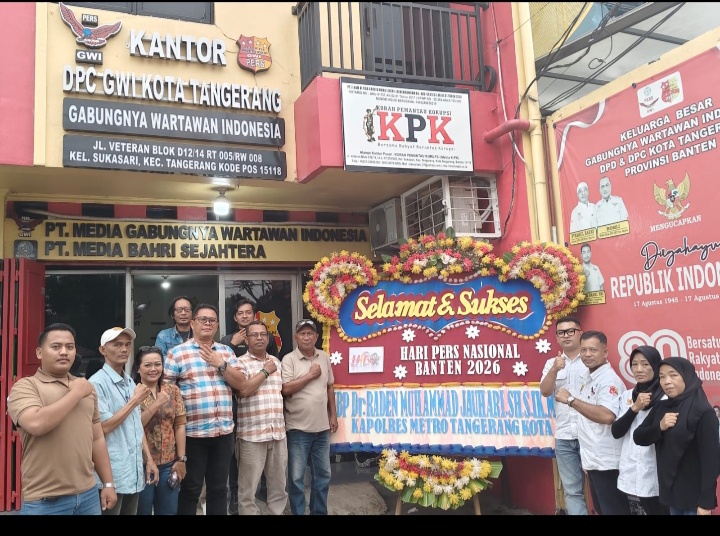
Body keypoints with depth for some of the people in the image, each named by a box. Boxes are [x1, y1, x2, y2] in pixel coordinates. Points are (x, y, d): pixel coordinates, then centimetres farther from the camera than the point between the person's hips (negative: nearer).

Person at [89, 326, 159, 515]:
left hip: (134, 473, 7)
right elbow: (104, 427, -19)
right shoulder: (97, 383, -13)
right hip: (111, 476, -7)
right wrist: (135, 400, -12)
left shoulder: (130, 382, 12)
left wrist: (148, 459, 12)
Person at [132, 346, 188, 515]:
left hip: (168, 464, 3)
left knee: (168, 511, 12)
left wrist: (181, 459, -2)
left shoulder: (173, 391, 5)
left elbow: (180, 425, 3)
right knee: (142, 511, 10)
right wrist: (156, 405, -19)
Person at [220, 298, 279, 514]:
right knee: (235, 447, 6)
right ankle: (235, 494, 19)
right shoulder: (227, 340, 6)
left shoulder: (268, 339, 7)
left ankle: (266, 487, 27)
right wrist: (233, 344, -15)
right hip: (236, 401, 0)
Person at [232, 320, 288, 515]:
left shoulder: (276, 361, 14)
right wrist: (265, 371, -10)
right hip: (252, 434, -5)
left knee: (279, 484, 14)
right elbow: (244, 389, -19)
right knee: (248, 487, 2)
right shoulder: (240, 363, -4)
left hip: (278, 432, 5)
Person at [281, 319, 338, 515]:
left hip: (322, 427, 5)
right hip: (298, 428, -5)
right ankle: (298, 513, 19)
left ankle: (319, 512, 30)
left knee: (323, 475, 15)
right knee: (296, 478, 4)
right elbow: (286, 389, -18)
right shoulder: (289, 360, -8)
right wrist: (310, 375, -13)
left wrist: (333, 415, 11)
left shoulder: (324, 358, 7)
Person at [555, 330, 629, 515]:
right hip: (592, 460, 9)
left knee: (614, 510, 2)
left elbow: (606, 416, -32)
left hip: (606, 462, -9)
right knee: (601, 509, 19)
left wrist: (571, 400, -24)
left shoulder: (609, 380, -16)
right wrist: (586, 457, 12)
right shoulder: (587, 378, 11)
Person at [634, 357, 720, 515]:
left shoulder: (703, 411, -15)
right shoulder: (660, 407, 4)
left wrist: (706, 502, -18)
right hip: (669, 490, 6)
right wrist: (660, 427, -14)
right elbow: (638, 437, 5)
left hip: (694, 495, -6)